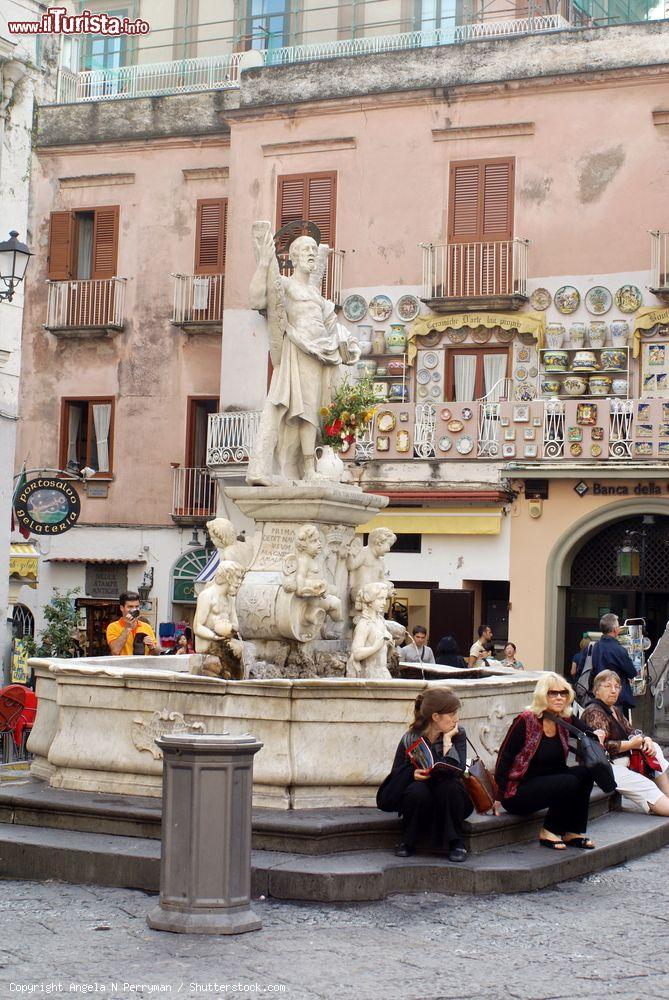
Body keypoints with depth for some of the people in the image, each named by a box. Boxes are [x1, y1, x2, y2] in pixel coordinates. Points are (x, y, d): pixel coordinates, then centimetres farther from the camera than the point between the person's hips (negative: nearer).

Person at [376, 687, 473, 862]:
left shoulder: (458, 734, -8)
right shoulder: (410, 739, -9)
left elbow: (457, 770, -24)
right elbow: (396, 774, -6)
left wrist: (447, 739, -22)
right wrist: (413, 774, -26)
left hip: (449, 801, 1)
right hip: (419, 802, 0)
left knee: (449, 786, -33)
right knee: (417, 789, -34)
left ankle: (455, 843, -16)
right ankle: (408, 841, -12)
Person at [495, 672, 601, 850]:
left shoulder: (565, 720, 3)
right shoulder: (526, 721, -16)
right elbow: (505, 756, -15)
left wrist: (596, 736, -20)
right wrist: (499, 796, -17)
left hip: (548, 783, 7)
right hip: (517, 792, -7)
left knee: (585, 773, -14)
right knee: (569, 782, -25)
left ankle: (573, 832, -6)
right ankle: (549, 832, -8)